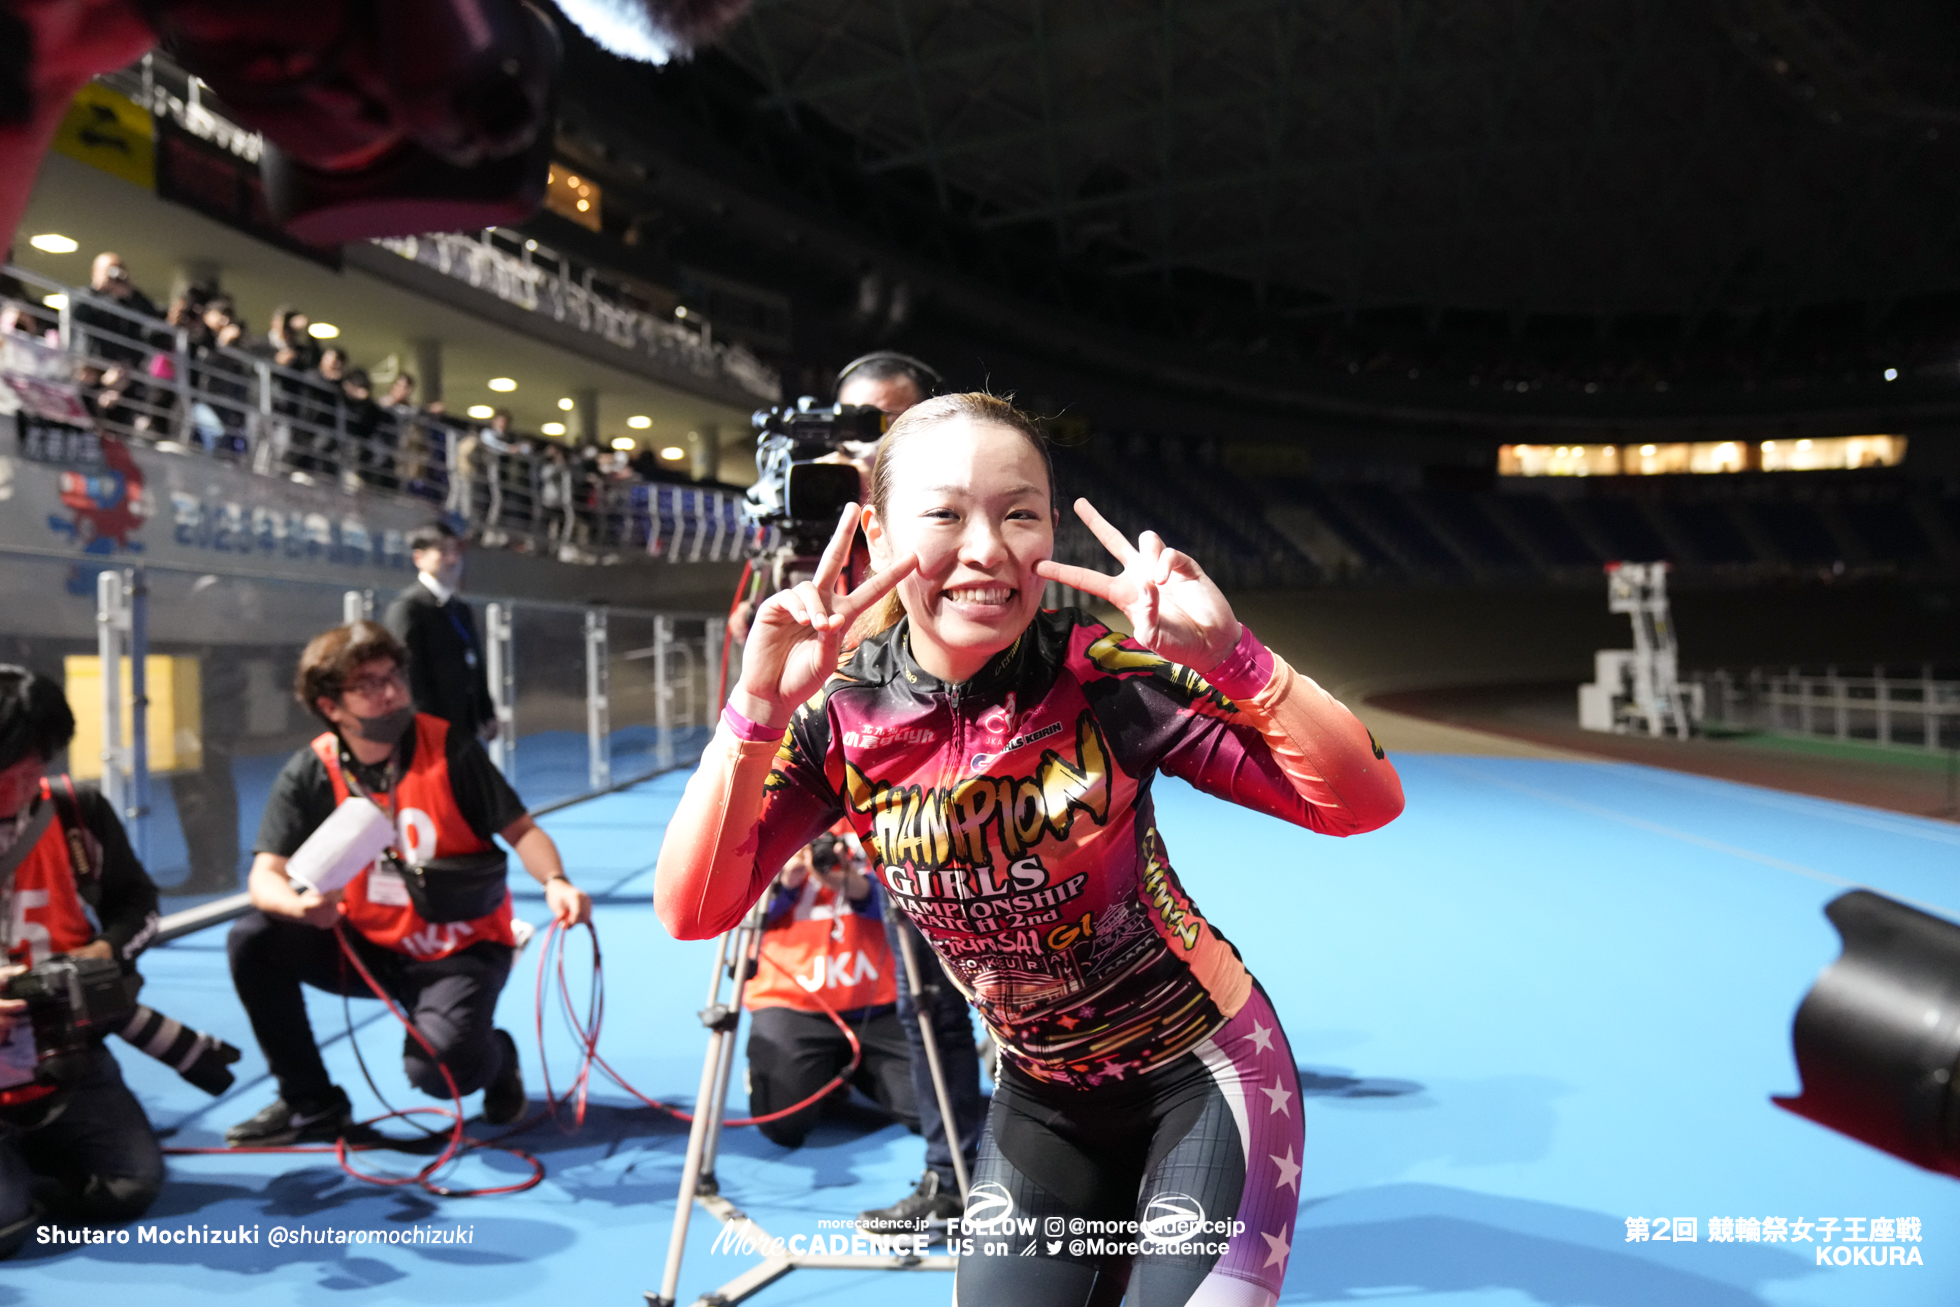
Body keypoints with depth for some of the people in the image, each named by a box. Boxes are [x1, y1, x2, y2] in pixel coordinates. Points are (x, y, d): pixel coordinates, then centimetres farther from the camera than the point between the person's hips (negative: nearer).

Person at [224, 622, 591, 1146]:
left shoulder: (449, 749, -15)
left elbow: (520, 830, -11)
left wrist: (555, 882, -32)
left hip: (459, 949, -4)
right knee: (253, 941, -15)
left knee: (439, 1070, -27)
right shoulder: (309, 775, -8)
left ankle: (496, 1058, 15)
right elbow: (266, 875, -12)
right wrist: (301, 904, -36)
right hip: (368, 944, 4)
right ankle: (311, 1105, 3)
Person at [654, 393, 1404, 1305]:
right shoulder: (840, 716, -14)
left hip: (1203, 1074, -2)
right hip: (1043, 1100, 3)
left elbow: (1363, 804, -24)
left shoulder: (1107, 681, -23)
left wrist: (1236, 658, -37)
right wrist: (758, 709, -32)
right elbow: (692, 912, -22)